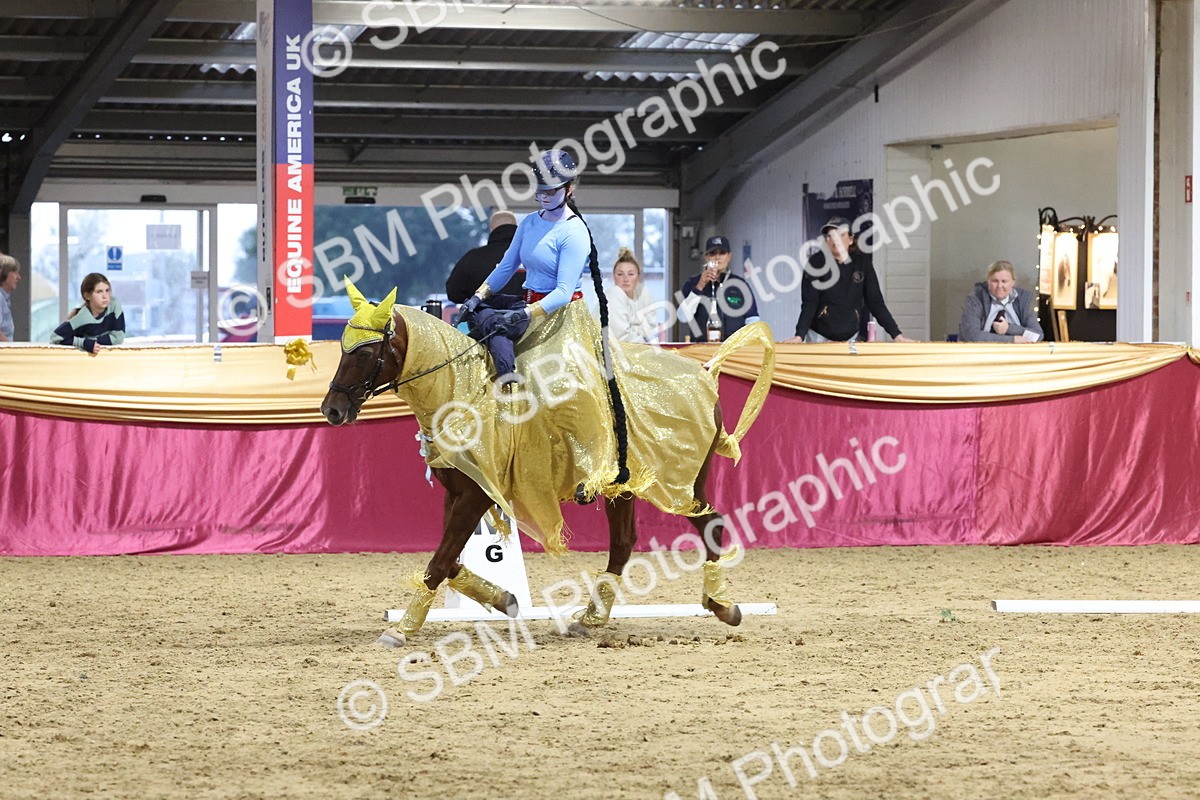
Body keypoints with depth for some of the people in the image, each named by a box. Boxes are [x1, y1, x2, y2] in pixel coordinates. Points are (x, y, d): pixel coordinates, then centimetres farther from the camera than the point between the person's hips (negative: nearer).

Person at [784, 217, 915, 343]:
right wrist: (799, 336, -26)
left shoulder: (862, 262, -1)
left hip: (850, 338, 2)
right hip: (820, 337, -2)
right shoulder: (817, 262, -8)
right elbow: (809, 304, -13)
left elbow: (875, 301, 1)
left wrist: (896, 334, -6)